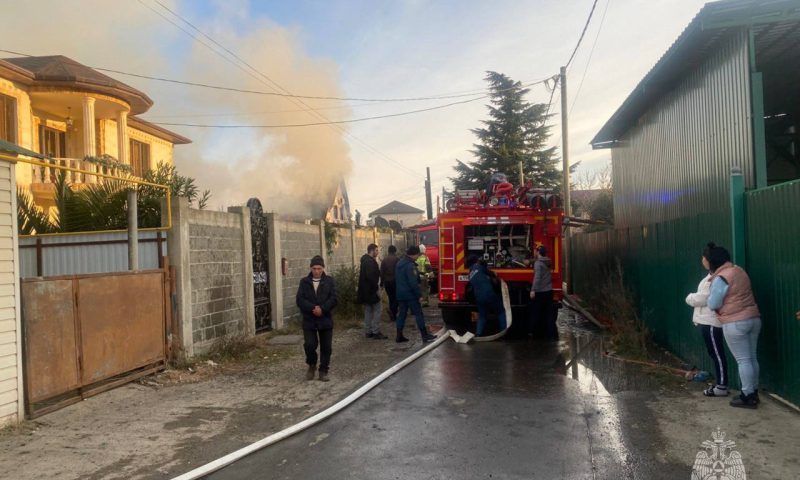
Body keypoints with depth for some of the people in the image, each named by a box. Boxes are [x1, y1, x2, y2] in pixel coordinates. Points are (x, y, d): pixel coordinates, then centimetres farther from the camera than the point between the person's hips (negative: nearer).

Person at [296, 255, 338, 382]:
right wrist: (313, 308, -19)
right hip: (309, 320, 0)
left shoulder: (329, 281, 3)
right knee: (309, 344, -8)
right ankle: (312, 365, 19)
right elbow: (300, 300, -6)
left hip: (326, 319, 0)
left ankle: (323, 371, 19)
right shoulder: (304, 282, 4)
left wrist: (322, 309, -19)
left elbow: (333, 299, -6)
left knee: (326, 347, 4)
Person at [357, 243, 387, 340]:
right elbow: (371, 277, -25)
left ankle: (368, 332, 19)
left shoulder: (365, 260, 14)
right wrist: (377, 288, -18)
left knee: (368, 310, 14)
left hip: (365, 292, 10)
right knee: (377, 311, -3)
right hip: (371, 291, -10)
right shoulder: (370, 261, -17)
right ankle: (376, 332, -1)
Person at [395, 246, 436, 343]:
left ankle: (399, 336, 10)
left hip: (400, 294, 9)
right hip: (410, 294, -9)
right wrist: (419, 294, -15)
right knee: (418, 314, -2)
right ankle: (425, 335, 1)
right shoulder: (410, 265, -18)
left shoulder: (399, 263, 13)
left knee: (401, 314, 10)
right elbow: (413, 282, -21)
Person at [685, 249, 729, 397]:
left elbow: (702, 298, -20)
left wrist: (689, 297, 1)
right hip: (707, 321, 10)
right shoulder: (712, 275, 15)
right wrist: (697, 318, 14)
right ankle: (720, 384, 23)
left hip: (711, 322, -10)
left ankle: (722, 387, 4)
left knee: (717, 354, -3)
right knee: (715, 354, 15)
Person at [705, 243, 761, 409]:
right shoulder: (740, 270, 10)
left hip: (735, 323, -8)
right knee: (752, 357, 14)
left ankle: (747, 397, 4)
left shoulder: (720, 278, -16)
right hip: (753, 318, 8)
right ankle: (753, 392, 24)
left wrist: (712, 289, 6)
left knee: (743, 360, -2)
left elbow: (713, 304, -12)